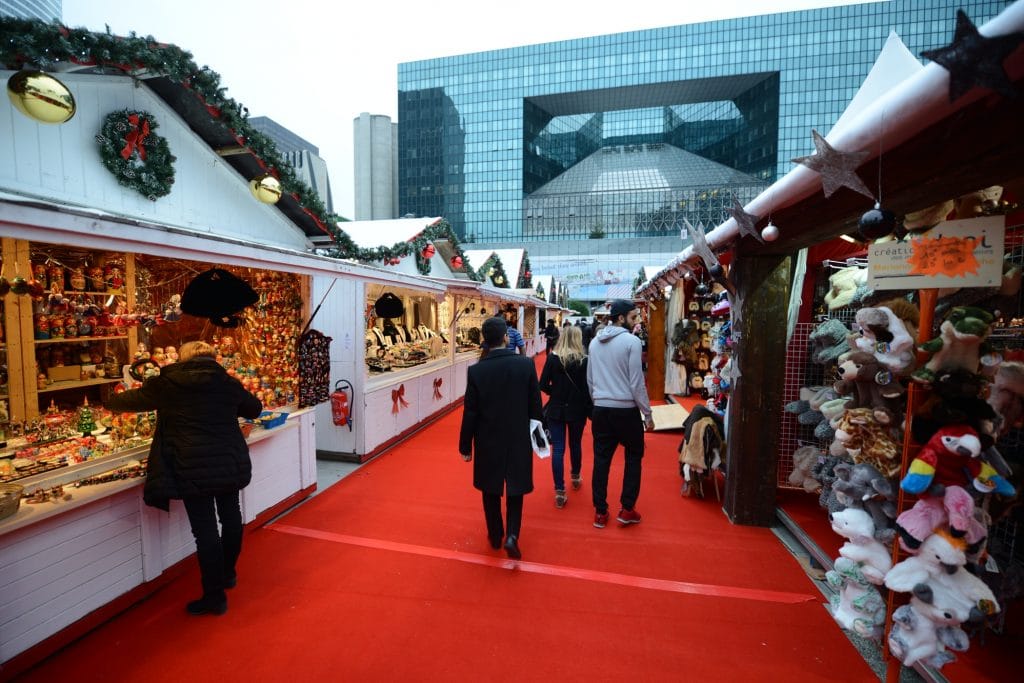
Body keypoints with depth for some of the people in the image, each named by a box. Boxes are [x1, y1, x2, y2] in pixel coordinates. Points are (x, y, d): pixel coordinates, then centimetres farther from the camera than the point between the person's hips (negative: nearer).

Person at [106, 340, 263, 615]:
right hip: (232, 463, 4)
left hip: (194, 469, -3)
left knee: (206, 530, 5)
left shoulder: (167, 383, -1)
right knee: (230, 515, 21)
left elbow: (133, 400, 15)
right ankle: (228, 574, 42)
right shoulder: (227, 382, 5)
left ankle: (214, 596, 18)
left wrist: (112, 402, 36)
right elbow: (255, 407, 17)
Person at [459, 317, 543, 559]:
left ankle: (495, 535, 33)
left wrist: (465, 446, 2)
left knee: (491, 490, 19)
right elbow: (535, 405, -6)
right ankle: (511, 535, 6)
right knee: (515, 489, 17)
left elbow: (470, 413, -9)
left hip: (488, 439, 1)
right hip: (519, 438, 0)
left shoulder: (475, 370, -13)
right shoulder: (526, 364, -12)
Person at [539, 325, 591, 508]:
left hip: (556, 409, 0)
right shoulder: (584, 360, -10)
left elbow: (543, 385, -7)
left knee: (557, 448, 3)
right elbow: (587, 388, -9)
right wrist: (590, 410, 2)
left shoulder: (552, 358, -7)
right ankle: (575, 477, 42)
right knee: (575, 444, 21)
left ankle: (559, 491, 2)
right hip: (577, 409, 0)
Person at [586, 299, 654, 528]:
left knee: (601, 459, 10)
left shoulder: (595, 342, 6)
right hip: (626, 410, -5)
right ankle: (627, 509, 18)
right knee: (633, 457, 14)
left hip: (601, 409, 5)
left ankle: (600, 512, 18)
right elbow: (637, 383, -13)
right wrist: (648, 414, -4)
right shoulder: (631, 341, -12)